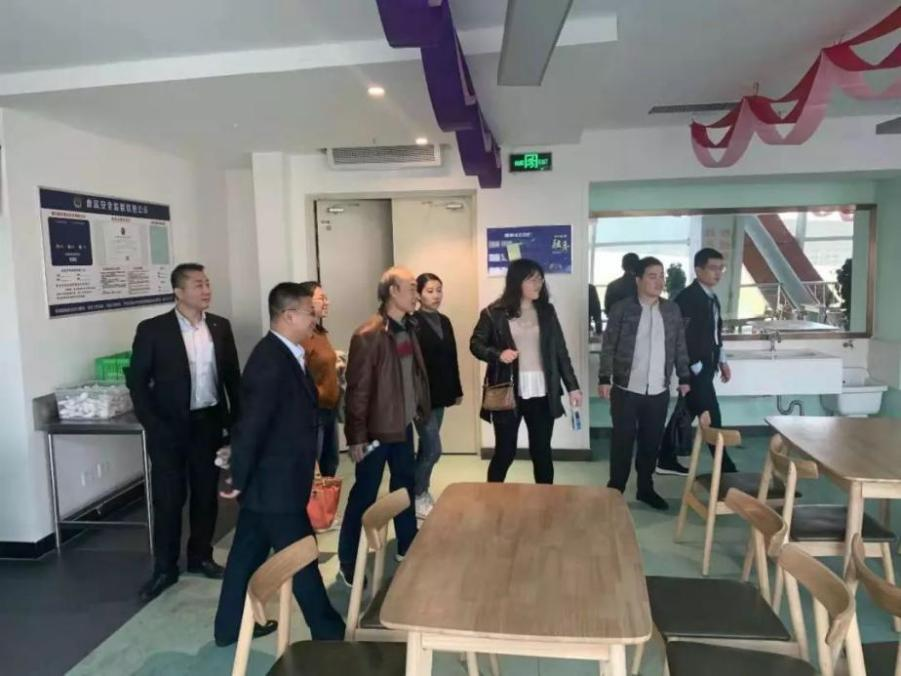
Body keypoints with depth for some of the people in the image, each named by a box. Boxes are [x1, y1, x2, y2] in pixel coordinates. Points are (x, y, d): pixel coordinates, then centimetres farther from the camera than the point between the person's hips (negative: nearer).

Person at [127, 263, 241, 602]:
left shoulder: (221, 326, 3)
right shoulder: (152, 330, -8)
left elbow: (232, 376, 8)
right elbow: (136, 380, -5)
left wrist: (236, 419, 4)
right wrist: (151, 424, -11)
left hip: (209, 422, 4)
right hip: (170, 426, -3)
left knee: (206, 494, 13)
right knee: (168, 499, 5)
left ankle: (200, 556, 30)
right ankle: (165, 568, 20)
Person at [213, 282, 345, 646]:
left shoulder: (285, 354, 6)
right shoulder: (271, 361, -26)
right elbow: (251, 425, -26)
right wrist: (239, 480, -17)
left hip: (271, 479, 9)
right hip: (274, 483, -9)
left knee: (249, 552, 20)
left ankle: (230, 625, 36)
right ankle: (328, 633, 21)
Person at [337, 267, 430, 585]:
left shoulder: (408, 329, 6)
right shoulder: (368, 336, -19)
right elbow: (357, 389, -19)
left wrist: (420, 410, 13)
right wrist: (356, 436, -17)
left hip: (403, 426, 8)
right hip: (377, 429, -8)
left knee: (405, 486, 18)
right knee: (364, 495, 3)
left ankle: (407, 548, 35)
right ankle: (348, 564, 17)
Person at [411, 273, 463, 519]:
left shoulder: (444, 321, 11)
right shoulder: (412, 323, -11)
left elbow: (451, 358, 15)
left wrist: (457, 390, 15)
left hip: (440, 393, 7)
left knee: (426, 448, 15)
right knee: (433, 449, -5)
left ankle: (422, 493, 27)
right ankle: (417, 497, 12)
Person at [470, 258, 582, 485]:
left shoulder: (546, 311, 7)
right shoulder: (494, 313, -4)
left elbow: (560, 351, 10)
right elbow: (475, 343, 3)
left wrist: (572, 386, 7)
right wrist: (498, 354, -16)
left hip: (542, 393, 3)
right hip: (507, 394, -3)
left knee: (542, 452, 11)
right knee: (505, 452, 6)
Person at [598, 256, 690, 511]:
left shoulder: (672, 310, 6)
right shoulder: (621, 309, -6)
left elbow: (679, 347, 11)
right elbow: (608, 346, -6)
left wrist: (684, 378, 10)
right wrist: (605, 378, -10)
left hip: (659, 391, 4)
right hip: (626, 389, -3)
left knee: (651, 442, 12)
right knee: (622, 441, 5)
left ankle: (646, 488, 28)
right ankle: (615, 490, 18)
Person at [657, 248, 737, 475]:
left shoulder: (712, 297, 13)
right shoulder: (687, 297, -16)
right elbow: (682, 338, -20)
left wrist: (722, 361, 16)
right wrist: (697, 367, -18)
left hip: (706, 367, 9)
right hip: (695, 369, -9)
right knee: (712, 419, -3)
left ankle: (667, 460, 24)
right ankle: (726, 468, 7)